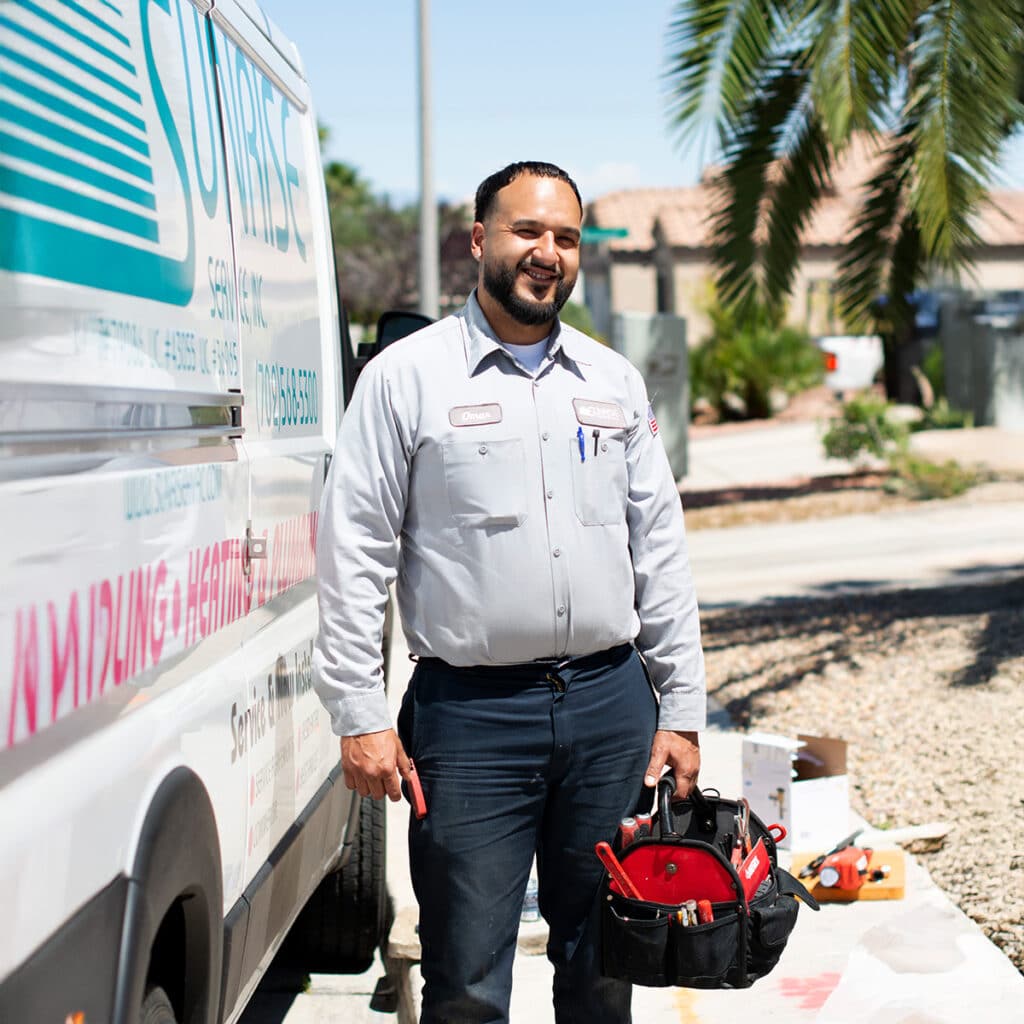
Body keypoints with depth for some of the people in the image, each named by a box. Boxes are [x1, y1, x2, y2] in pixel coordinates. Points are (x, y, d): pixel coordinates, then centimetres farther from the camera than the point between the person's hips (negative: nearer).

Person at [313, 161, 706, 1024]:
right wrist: (361, 716, -8)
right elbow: (354, 554, -3)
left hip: (611, 702, 4)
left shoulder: (613, 381, 11)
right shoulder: (406, 375, -1)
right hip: (471, 711, -4)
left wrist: (682, 710, 9)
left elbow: (660, 550, 13)